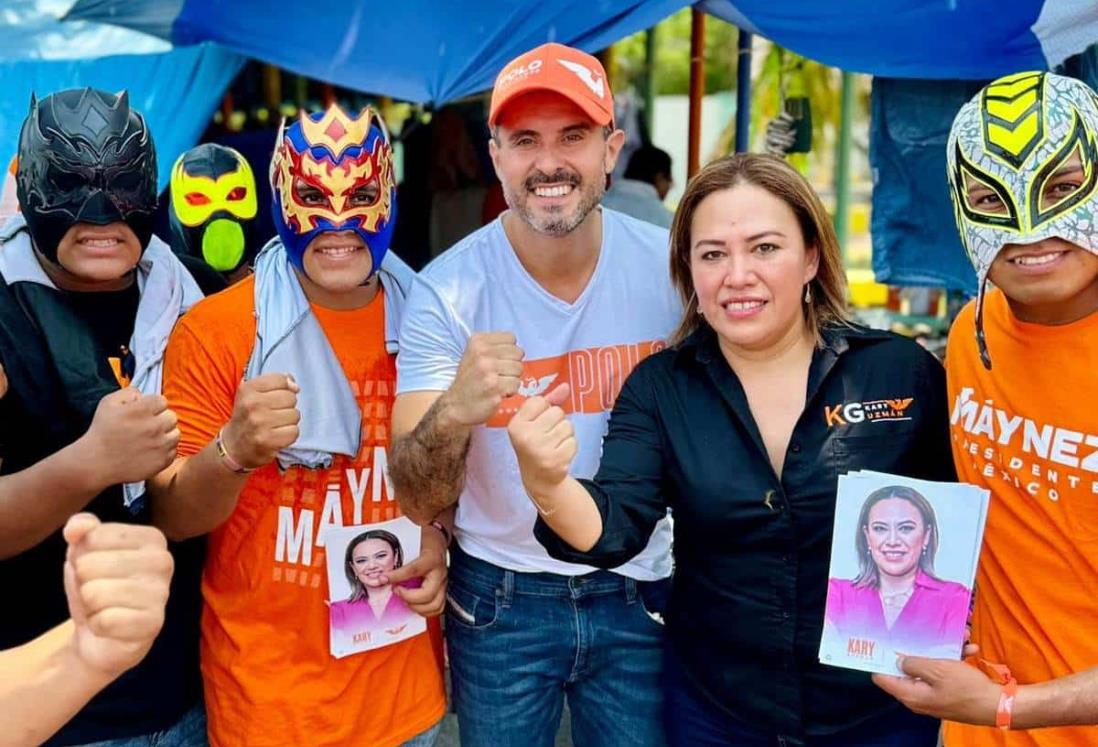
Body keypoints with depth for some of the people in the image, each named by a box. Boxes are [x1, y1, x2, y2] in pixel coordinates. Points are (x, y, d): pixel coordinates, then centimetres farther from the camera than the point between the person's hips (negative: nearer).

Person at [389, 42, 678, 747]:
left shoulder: (672, 266, -11)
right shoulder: (448, 290, -15)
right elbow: (418, 500, -18)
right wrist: (452, 414, -39)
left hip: (638, 595, 1)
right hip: (500, 599, -1)